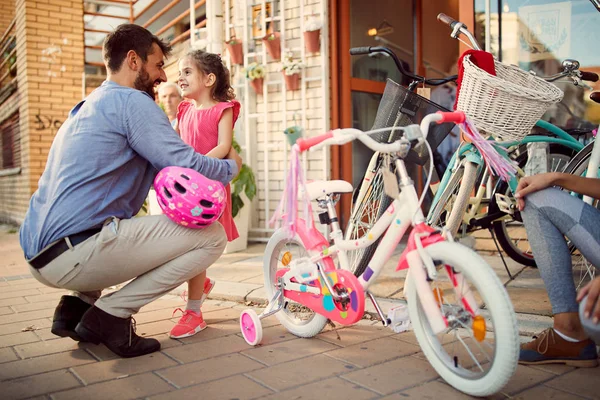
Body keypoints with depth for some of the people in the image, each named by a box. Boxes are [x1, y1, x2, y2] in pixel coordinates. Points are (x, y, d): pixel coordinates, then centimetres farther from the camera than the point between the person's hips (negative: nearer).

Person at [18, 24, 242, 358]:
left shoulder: (88, 108, 24)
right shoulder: (132, 101, -6)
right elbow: (188, 166, -14)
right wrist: (232, 167, 6)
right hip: (74, 252, -10)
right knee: (212, 236, -8)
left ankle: (79, 304, 16)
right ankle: (112, 314, -7)